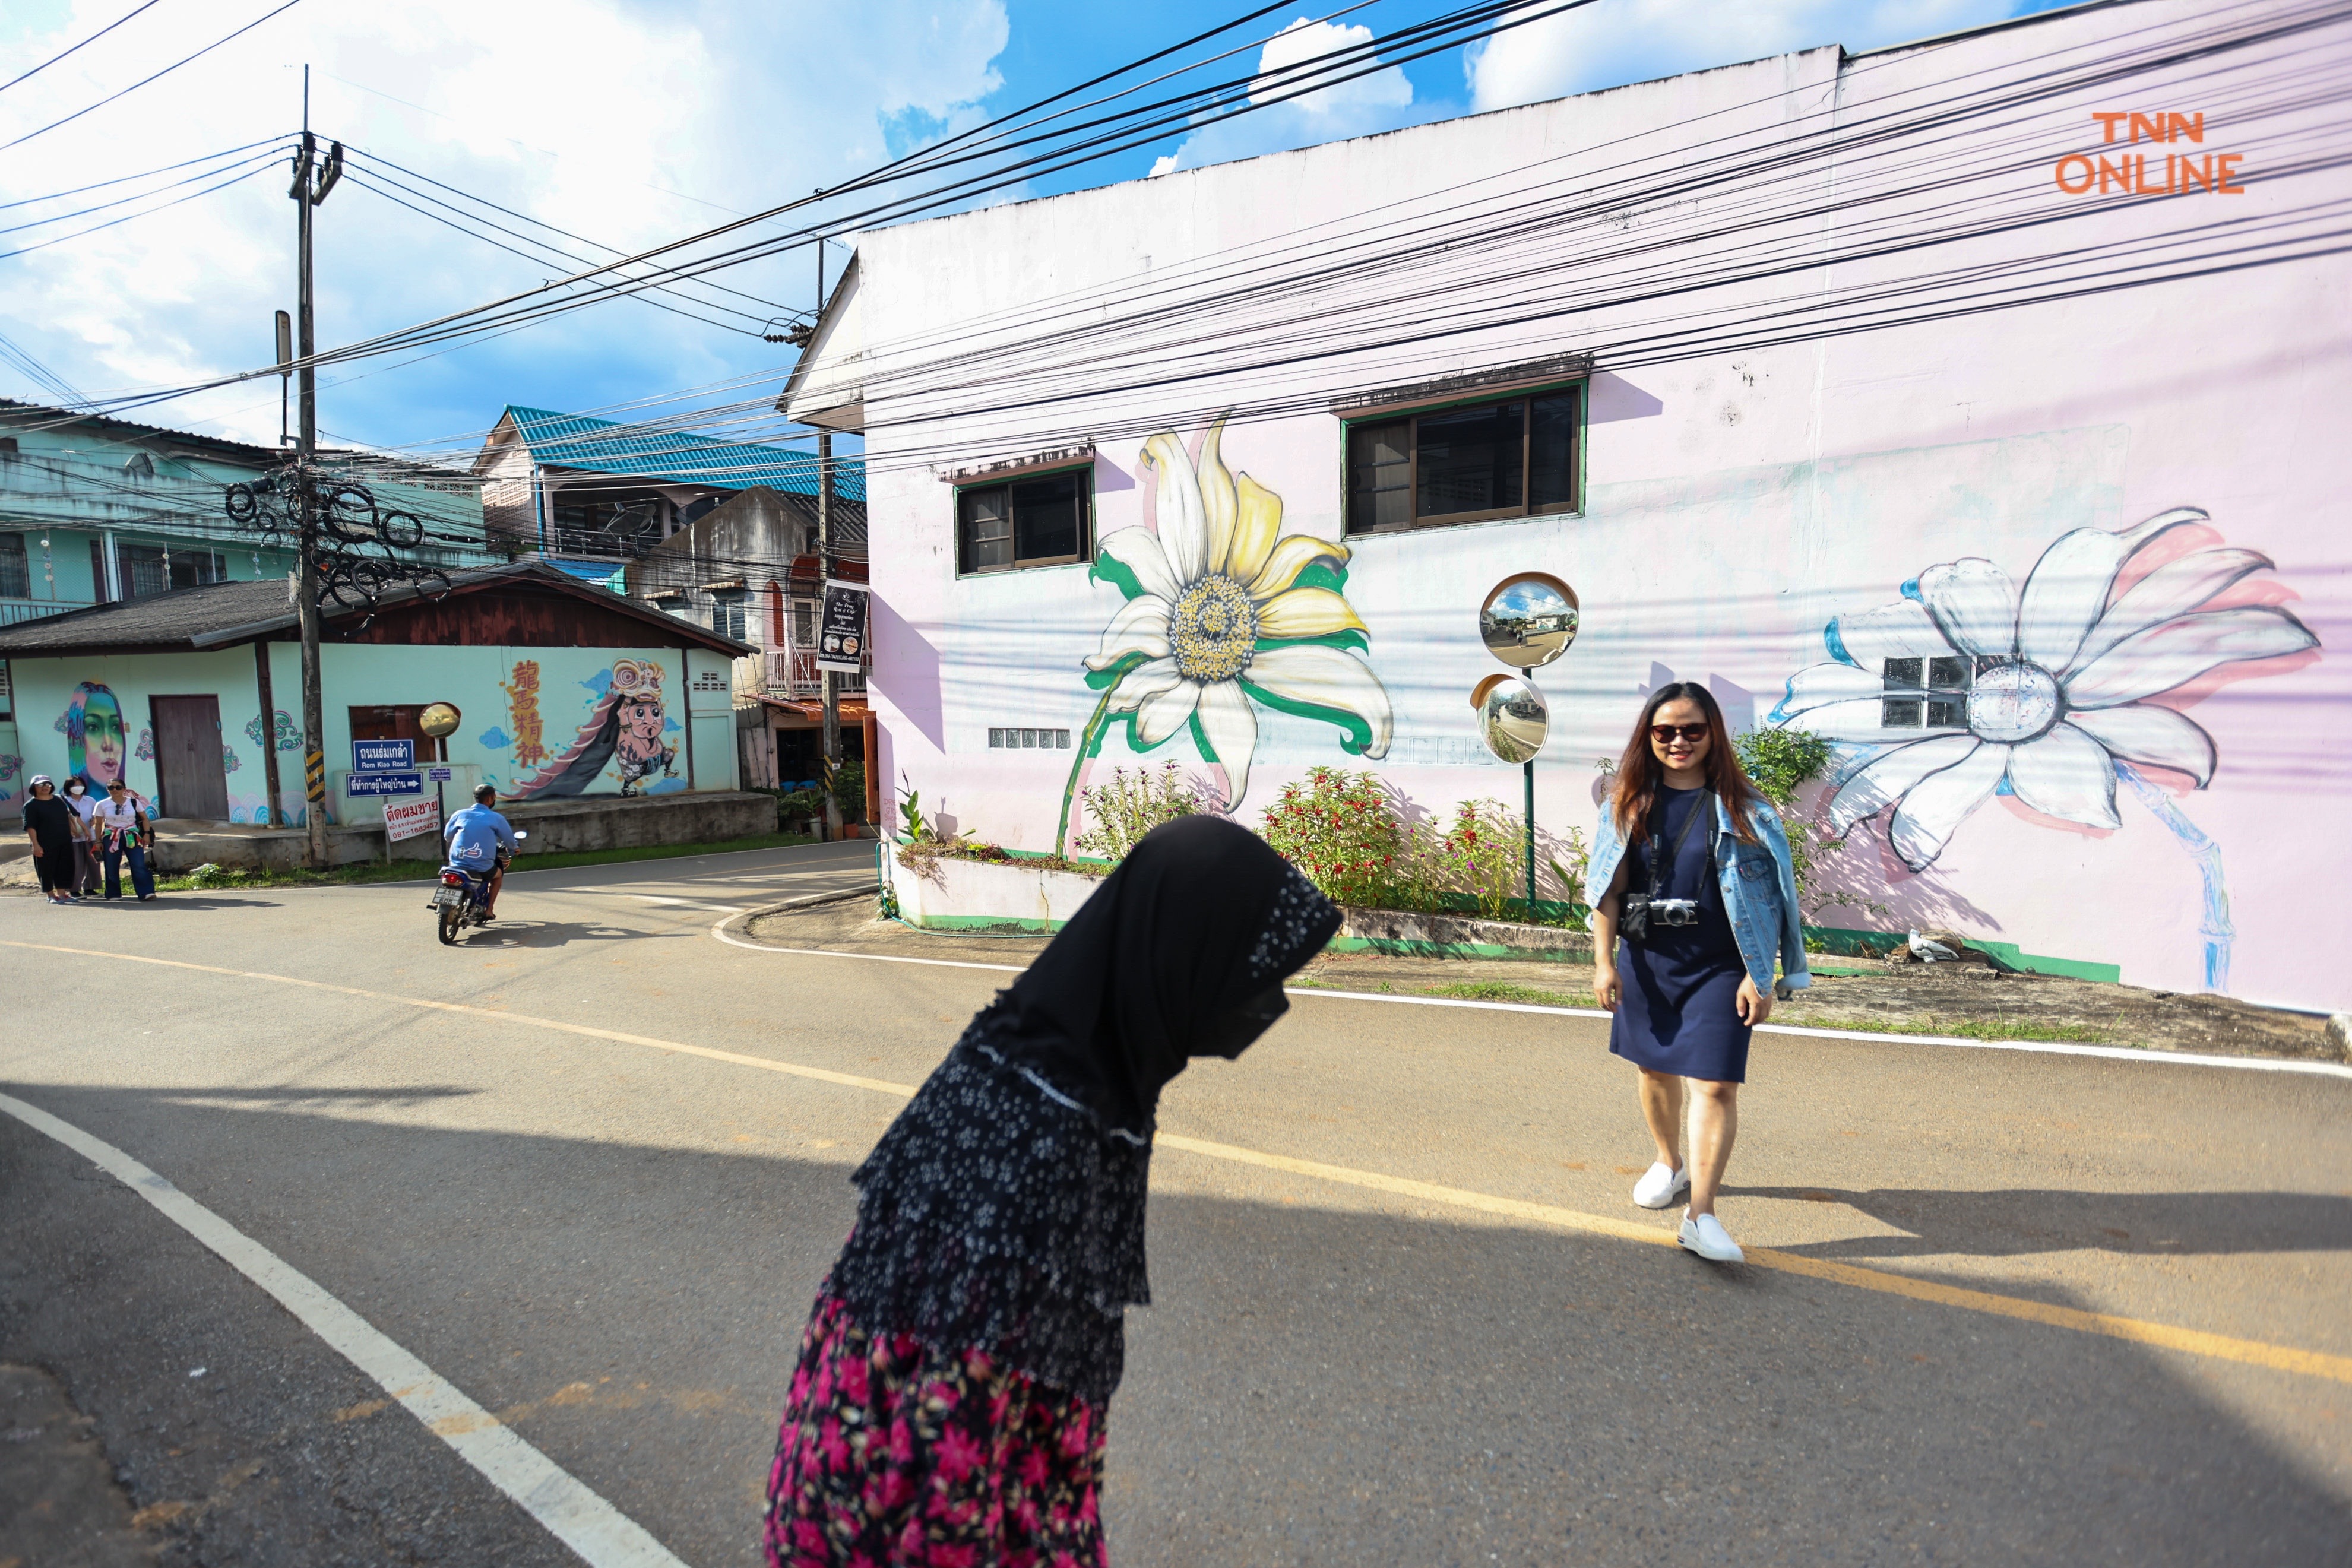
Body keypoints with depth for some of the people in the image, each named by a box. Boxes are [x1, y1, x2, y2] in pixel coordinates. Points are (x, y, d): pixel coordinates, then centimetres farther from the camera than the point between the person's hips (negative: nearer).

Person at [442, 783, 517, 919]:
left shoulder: (459, 815, 8)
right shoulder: (496, 818, 2)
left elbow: (447, 837, 17)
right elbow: (510, 840, 9)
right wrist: (511, 852, 32)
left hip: (457, 865, 3)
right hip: (482, 868, -3)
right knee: (498, 873, 30)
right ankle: (489, 909, 21)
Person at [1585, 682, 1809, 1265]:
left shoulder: (1741, 808, -6)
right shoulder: (1630, 803, 0)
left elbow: (1763, 899, -6)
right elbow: (1609, 888, 2)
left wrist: (1759, 977, -8)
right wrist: (1604, 961, -2)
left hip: (1718, 968, -3)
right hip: (1646, 960, 3)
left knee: (1715, 1083, -8)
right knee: (1655, 1068, 19)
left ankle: (1701, 1214, -2)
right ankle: (1669, 1162, 43)